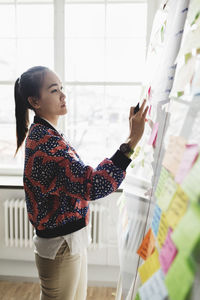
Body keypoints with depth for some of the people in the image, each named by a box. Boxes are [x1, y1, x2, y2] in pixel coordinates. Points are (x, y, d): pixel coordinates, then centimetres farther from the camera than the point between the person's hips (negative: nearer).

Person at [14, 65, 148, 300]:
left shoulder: (41, 132, 7)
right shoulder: (46, 140, -26)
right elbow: (92, 186, -34)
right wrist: (132, 141, -37)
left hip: (71, 239, 9)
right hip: (61, 245, -9)